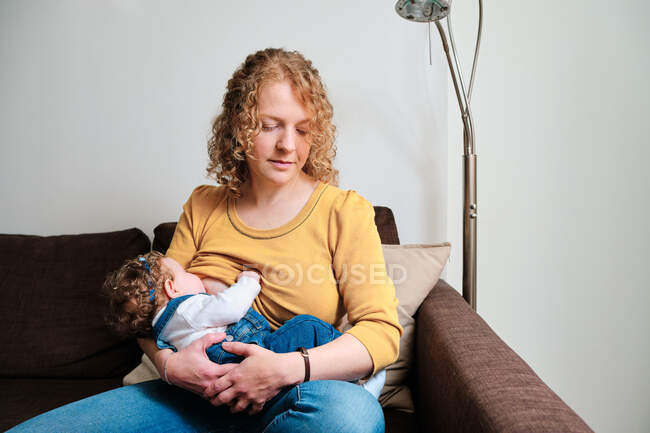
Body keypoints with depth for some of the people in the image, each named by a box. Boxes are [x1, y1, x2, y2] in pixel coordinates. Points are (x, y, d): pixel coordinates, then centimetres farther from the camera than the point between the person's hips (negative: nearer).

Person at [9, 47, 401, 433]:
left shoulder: (343, 210, -5)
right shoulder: (203, 207, 8)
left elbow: (383, 330, -11)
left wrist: (287, 368, -26)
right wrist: (168, 362, -12)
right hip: (195, 397, 3)